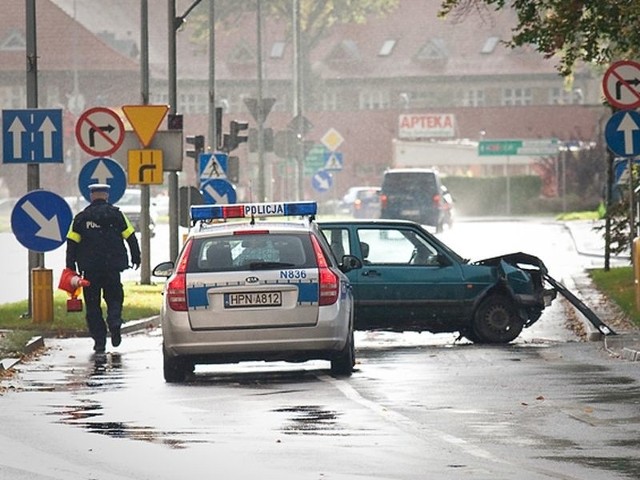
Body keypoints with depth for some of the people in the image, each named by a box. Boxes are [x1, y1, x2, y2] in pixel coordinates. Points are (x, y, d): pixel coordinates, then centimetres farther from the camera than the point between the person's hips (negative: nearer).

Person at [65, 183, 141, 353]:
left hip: (90, 269, 0)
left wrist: (70, 268, 3)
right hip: (112, 268, 0)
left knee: (93, 304, 6)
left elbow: (71, 244, 1)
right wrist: (136, 258, 11)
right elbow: (131, 237, 1)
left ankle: (99, 340, 1)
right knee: (114, 297, 14)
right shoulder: (116, 215, 2)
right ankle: (114, 322, -15)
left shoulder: (80, 218, 4)